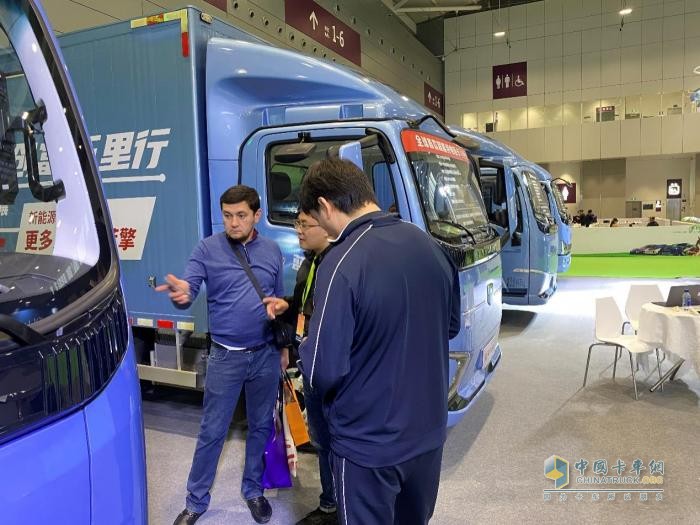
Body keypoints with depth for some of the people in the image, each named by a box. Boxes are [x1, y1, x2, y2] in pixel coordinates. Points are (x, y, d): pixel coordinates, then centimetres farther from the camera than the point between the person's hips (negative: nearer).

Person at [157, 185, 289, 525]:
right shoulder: (208, 249, -6)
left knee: (261, 426, 16)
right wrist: (181, 293, -40)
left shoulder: (272, 252, 3)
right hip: (225, 357, -2)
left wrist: (284, 345, 10)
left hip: (266, 355, 3)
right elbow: (188, 288, -15)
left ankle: (253, 490, 36)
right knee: (211, 432, 7)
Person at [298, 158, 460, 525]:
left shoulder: (342, 264, -25)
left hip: (369, 445, -6)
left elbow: (323, 372, -23)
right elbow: (451, 325, 11)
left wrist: (306, 345, -2)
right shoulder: (430, 246, -3)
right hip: (429, 432, 7)